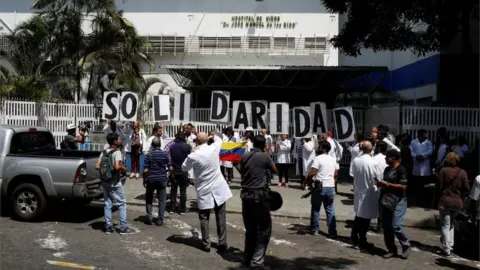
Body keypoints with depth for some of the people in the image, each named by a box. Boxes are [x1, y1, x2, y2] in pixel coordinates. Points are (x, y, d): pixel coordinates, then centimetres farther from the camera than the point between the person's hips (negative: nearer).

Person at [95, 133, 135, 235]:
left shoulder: (104, 152, 8)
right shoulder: (117, 152, -14)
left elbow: (97, 166, 4)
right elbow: (117, 167, -27)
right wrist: (124, 169, -9)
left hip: (105, 182, 7)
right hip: (115, 183, -7)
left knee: (107, 204, 12)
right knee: (122, 204, 1)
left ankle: (108, 227, 16)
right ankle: (123, 228, 2)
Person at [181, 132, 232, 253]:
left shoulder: (193, 156, -15)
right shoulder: (214, 148, -8)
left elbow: (184, 168, 4)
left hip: (204, 191, -2)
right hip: (219, 189, 2)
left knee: (204, 218, 11)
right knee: (221, 218, 10)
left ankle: (206, 244, 15)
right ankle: (222, 243, 12)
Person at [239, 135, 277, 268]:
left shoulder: (244, 156, 5)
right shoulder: (264, 156, -7)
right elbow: (275, 169, 9)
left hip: (246, 194, 5)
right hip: (260, 195, -5)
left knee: (250, 228, 16)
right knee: (264, 228, 3)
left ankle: (248, 258, 23)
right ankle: (256, 260, -2)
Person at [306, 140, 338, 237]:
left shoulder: (318, 158, -11)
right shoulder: (333, 159, 10)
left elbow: (312, 173, -18)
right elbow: (335, 173, 16)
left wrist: (306, 181, -4)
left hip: (320, 187, -5)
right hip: (331, 187, 5)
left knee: (316, 209, 8)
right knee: (330, 210, 10)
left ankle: (315, 230, 14)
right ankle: (332, 231, 8)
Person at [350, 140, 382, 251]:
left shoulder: (355, 161, -6)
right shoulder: (372, 162, -20)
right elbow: (379, 178, -12)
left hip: (358, 191, 5)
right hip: (369, 192, -5)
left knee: (358, 215, 20)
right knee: (365, 217, 5)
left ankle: (354, 238, 28)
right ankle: (362, 242, 13)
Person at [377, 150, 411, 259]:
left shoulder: (401, 170, -10)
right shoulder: (387, 169, 15)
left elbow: (403, 186, -17)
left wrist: (387, 184, -17)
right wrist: (381, 184, 5)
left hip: (398, 202, -8)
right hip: (385, 201, 8)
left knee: (396, 226, -12)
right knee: (386, 227, 8)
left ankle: (406, 246, 10)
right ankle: (391, 249, 18)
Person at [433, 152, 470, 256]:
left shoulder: (443, 171, -8)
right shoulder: (463, 173, -3)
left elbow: (439, 187, -6)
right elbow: (466, 189, -2)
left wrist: (435, 200, 3)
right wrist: (460, 198, 13)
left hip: (444, 202, -3)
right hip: (458, 203, 3)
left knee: (445, 225, 4)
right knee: (451, 223, 22)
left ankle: (447, 249, 3)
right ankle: (450, 244, 23)